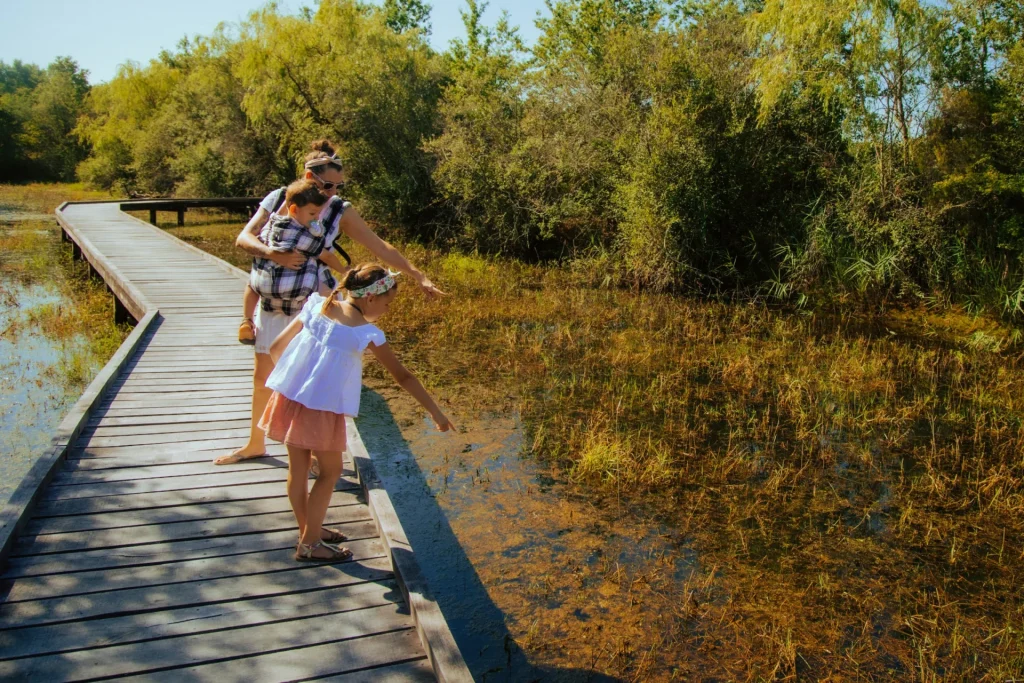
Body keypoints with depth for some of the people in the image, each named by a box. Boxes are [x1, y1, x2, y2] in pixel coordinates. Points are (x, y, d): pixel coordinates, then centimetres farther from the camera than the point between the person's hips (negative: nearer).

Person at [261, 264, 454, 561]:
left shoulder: (317, 306, 3)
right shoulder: (367, 334, -12)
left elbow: (276, 348, 8)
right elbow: (403, 376, -7)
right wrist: (435, 412, 1)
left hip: (288, 396, 6)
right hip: (322, 408, -6)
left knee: (298, 467, 18)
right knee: (330, 471, 11)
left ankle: (309, 529, 36)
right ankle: (309, 544, 19)